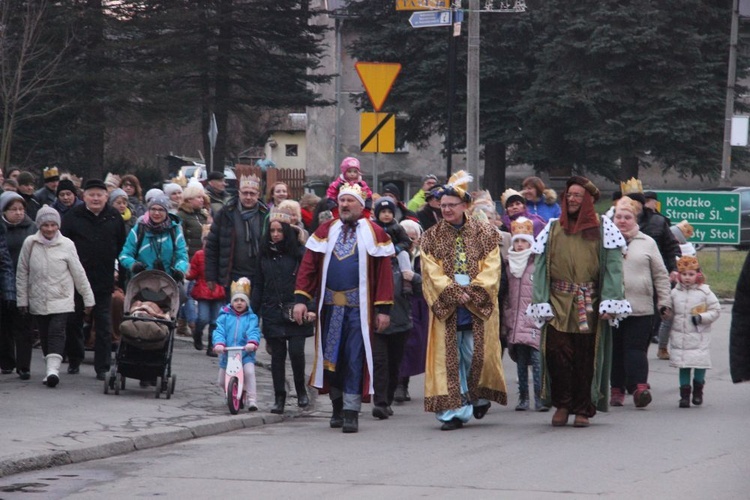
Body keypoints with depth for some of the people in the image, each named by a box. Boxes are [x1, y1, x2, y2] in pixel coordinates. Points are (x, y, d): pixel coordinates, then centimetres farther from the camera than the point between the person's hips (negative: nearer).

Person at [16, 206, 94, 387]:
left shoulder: (66, 245, -5)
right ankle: (51, 370, 16)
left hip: (61, 300, -2)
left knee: (57, 333, -15)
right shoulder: (30, 243, -3)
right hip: (38, 300, 2)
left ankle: (53, 369, -25)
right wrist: (22, 299, 4)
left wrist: (88, 298, 3)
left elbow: (78, 273, 0)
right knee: (44, 335, 7)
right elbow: (22, 273, 4)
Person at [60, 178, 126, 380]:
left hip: (104, 280, 0)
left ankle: (102, 367, 2)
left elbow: (123, 247, 12)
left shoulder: (115, 218, 5)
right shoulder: (73, 216, 0)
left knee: (104, 325, -1)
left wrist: (119, 271, 8)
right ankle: (74, 360, 25)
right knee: (74, 322, 9)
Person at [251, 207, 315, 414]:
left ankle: (301, 391, 12)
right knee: (277, 355, 4)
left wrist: (310, 308, -12)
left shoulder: (299, 253, -1)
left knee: (296, 352, -10)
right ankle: (279, 398, 9)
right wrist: (253, 311, 11)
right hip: (273, 312, 3)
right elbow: (258, 286, 16)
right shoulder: (265, 255, 11)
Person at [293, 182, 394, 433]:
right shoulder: (326, 231, 10)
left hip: (358, 307, -3)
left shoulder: (373, 233, 2)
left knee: (355, 358, -6)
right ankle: (337, 406, 21)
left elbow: (384, 272, -1)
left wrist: (383, 309, -7)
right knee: (331, 356, 8)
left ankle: (351, 411, -4)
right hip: (329, 305, 3)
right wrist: (301, 299, -4)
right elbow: (308, 266, 6)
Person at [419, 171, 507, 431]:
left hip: (478, 306, 0)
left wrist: (471, 293, -15)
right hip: (445, 307, 0)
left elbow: (491, 269, -2)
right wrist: (454, 293, -16)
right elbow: (432, 272, -2)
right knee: (450, 358, -4)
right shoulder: (431, 237, 7)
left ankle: (479, 397, 27)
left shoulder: (485, 234, 5)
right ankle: (454, 410, -4)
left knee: (476, 355, 1)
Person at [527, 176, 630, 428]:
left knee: (586, 357, 1)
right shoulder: (553, 229, 12)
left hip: (589, 305, -1)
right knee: (557, 353, -9)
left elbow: (612, 266, -1)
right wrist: (541, 303, -3)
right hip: (558, 302, 1)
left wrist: (608, 303, -11)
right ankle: (562, 404, 5)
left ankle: (583, 409, 10)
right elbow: (540, 266, 8)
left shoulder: (603, 229, 6)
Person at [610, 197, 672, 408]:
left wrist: (664, 301, 5)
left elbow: (661, 275, 11)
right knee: (615, 350, 5)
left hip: (640, 308, -1)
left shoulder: (647, 243, 9)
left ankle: (640, 387, -18)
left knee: (636, 348, -10)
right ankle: (616, 389, 12)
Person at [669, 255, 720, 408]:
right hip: (679, 336, 2)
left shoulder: (704, 292, -3)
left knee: (700, 362, -3)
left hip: (699, 337, -2)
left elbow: (716, 310, -1)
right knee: (683, 366, 2)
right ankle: (685, 394, 9)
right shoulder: (674, 293, 5)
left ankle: (698, 390, 19)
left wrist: (701, 317, -14)